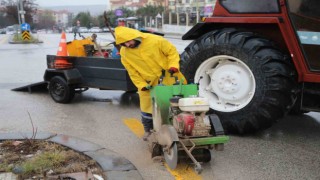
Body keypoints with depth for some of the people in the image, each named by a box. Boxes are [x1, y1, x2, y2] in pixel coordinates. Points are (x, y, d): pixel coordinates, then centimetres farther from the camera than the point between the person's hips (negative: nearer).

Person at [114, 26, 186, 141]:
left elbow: (171, 51, -9)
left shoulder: (155, 40, -22)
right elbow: (132, 72, -4)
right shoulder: (124, 53, -12)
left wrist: (173, 66, -20)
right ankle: (148, 130, 30)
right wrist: (141, 85, -11)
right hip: (148, 83, 2)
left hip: (167, 77, -2)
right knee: (147, 108, 8)